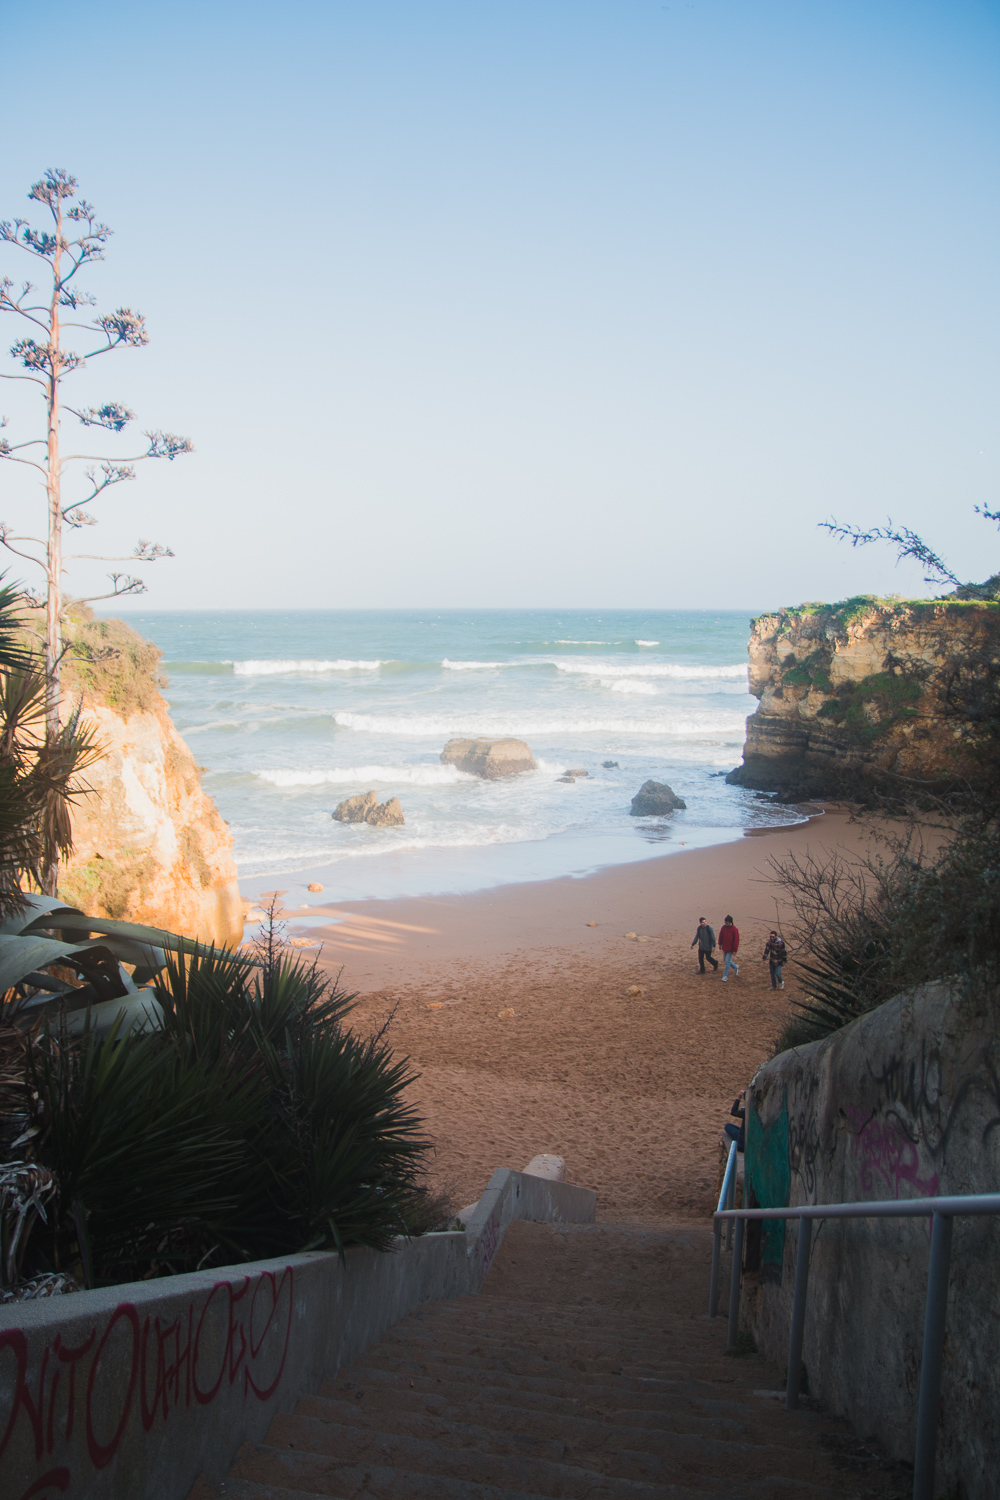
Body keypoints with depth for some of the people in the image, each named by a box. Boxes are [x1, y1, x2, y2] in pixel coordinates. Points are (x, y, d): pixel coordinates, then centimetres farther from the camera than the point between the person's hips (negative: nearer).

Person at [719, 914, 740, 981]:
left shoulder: (734, 929, -19)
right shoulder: (723, 927, -4)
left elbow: (736, 940, -16)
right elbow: (721, 935, 12)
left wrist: (735, 950, -15)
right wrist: (720, 944, 13)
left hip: (730, 949, -6)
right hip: (724, 948, 6)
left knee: (727, 962, -5)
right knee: (726, 961, 18)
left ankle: (725, 976, 3)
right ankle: (735, 967, 42)